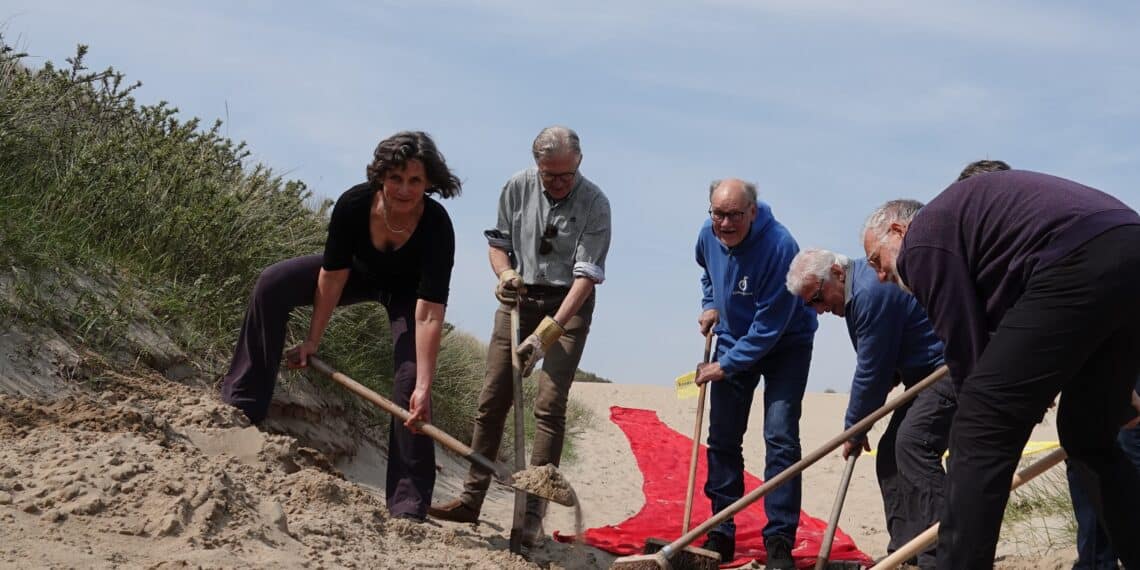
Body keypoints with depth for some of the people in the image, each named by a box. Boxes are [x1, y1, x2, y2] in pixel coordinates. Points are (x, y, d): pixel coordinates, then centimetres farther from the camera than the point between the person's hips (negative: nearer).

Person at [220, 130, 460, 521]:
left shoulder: (436, 226, -38)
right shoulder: (354, 204, -32)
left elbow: (429, 313, -39)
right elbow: (332, 277, -20)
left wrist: (424, 386, -42)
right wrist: (312, 341, -14)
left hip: (408, 291, -3)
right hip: (359, 272, 3)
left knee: (409, 383, -18)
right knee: (272, 284, -17)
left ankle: (409, 504, -10)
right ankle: (242, 404, -9)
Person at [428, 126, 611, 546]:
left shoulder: (594, 204, -15)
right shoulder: (517, 188, -3)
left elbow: (586, 275, -19)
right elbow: (498, 241, 12)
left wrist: (547, 333, -26)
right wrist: (505, 273, -11)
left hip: (568, 303, -4)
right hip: (520, 297, 4)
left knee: (549, 406, -11)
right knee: (492, 399, 1)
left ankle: (533, 515, -9)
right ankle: (471, 499, 8)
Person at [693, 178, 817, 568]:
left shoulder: (778, 246, -31)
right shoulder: (708, 235, -9)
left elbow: (771, 325, -29)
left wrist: (725, 366, -24)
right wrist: (710, 305, 1)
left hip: (785, 345, -6)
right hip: (734, 341, 6)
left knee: (780, 438, -14)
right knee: (722, 439, 4)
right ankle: (721, 535, 11)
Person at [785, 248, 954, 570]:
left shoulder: (872, 292, -23)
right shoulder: (855, 293, 11)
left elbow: (872, 371, -19)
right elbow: (876, 364, 19)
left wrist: (854, 429, -7)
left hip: (950, 370, -11)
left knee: (913, 442, -24)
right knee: (891, 453, 8)